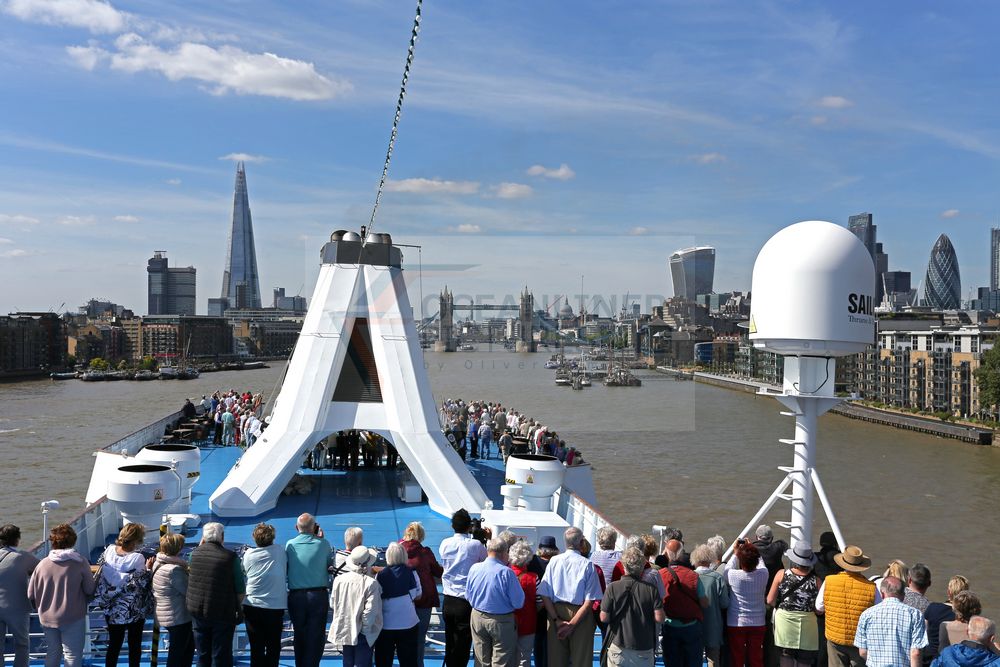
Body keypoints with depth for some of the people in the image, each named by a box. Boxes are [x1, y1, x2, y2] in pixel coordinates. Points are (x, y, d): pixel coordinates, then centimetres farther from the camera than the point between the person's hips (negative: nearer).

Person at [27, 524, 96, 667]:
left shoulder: (42, 564, -4)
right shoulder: (80, 562, -14)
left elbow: (31, 595, 1)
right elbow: (90, 590, -9)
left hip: (47, 618, 4)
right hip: (73, 618, -4)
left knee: (52, 653, 20)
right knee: (72, 655, 6)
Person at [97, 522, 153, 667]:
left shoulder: (109, 550, -9)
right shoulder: (137, 558, -23)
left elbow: (101, 571, 4)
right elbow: (142, 583, -16)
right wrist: (148, 568, -4)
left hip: (112, 610, 4)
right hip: (134, 611, -4)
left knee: (114, 645, 16)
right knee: (135, 645, 14)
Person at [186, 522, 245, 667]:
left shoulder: (195, 553, -5)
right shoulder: (231, 557, -13)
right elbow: (240, 589, -9)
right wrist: (238, 607, 8)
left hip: (197, 610, 4)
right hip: (223, 614, -3)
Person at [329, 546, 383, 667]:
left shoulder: (339, 579, -5)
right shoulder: (371, 583, -18)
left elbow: (332, 603, 5)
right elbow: (370, 610, -19)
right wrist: (366, 626, -6)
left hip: (344, 631, 5)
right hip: (362, 634, -5)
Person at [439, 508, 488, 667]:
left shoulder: (445, 544, -1)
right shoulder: (476, 545, -13)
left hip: (448, 601, 4)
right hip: (467, 602, -4)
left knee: (450, 643, 17)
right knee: (463, 645, 3)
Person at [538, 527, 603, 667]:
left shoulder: (554, 561, -4)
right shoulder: (587, 565, -9)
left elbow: (544, 595, -7)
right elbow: (590, 600, -13)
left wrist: (556, 619, -6)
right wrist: (572, 624, -11)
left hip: (556, 612, 2)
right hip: (580, 615, -2)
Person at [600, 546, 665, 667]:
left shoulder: (612, 587, -9)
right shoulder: (651, 589, -7)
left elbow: (604, 618, -8)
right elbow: (659, 618, -9)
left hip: (618, 645, -1)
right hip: (644, 647, 1)